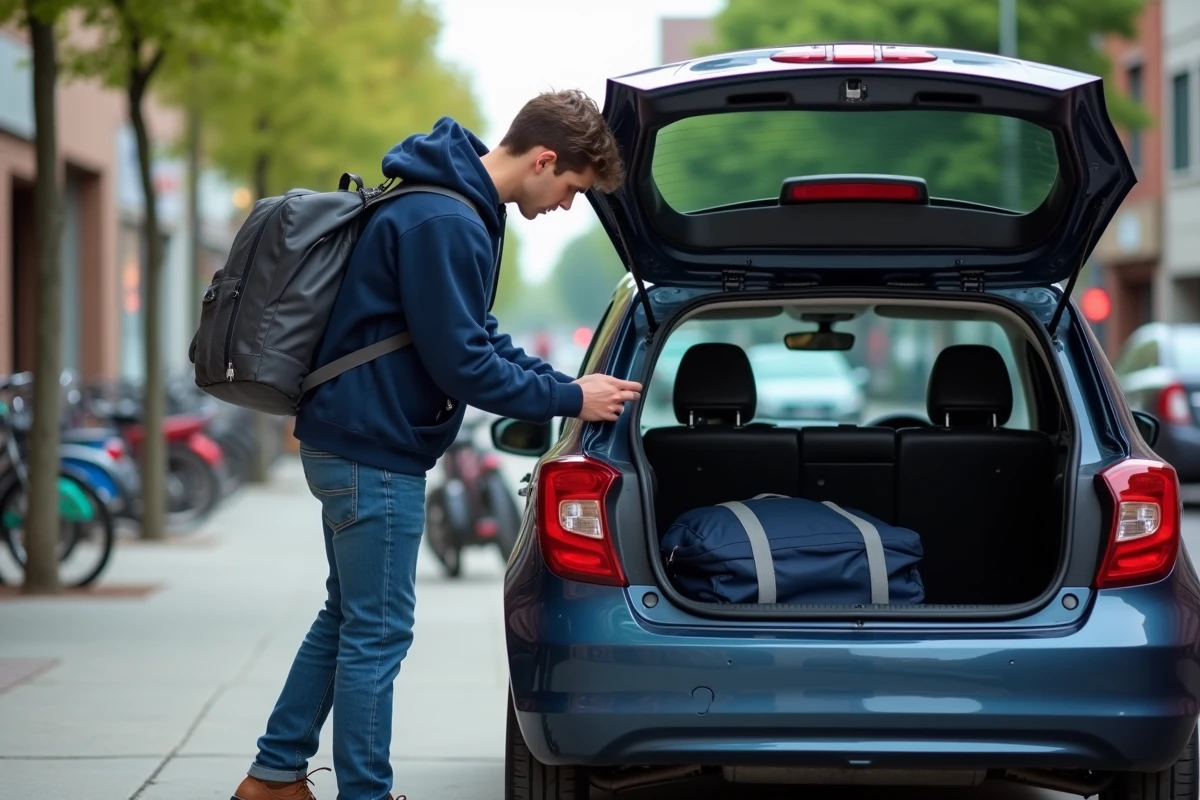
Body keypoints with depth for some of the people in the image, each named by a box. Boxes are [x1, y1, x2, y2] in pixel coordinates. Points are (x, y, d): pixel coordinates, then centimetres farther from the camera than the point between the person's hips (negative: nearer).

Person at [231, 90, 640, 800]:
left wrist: (566, 383, 6)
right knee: (378, 633, -1)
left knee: (347, 618, 19)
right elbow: (460, 362, -23)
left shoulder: (460, 208, 10)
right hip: (376, 452, -11)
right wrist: (569, 399, -13)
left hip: (353, 443, 11)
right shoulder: (445, 223, -23)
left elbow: (480, 336, 18)